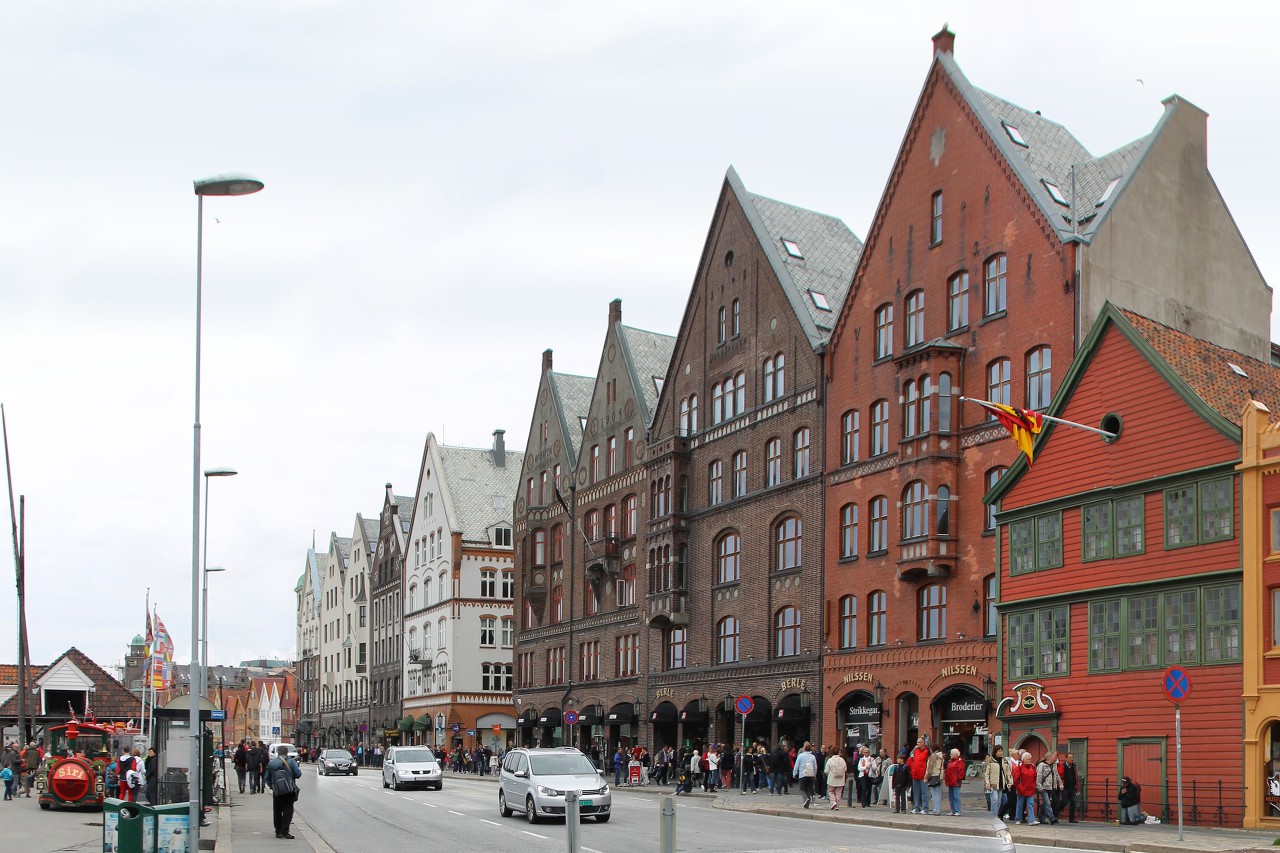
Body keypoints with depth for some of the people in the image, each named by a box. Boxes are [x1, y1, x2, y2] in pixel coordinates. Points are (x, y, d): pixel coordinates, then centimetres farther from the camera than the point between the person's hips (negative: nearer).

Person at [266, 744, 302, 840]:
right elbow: (298, 774, -7)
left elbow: (267, 779, 8)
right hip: (289, 791, -3)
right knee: (288, 810, -2)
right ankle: (284, 831, -12)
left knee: (277, 811, 13)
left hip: (276, 792, 3)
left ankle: (278, 832, 14)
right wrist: (299, 769, 13)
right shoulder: (290, 762, -5)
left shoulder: (271, 763, 6)